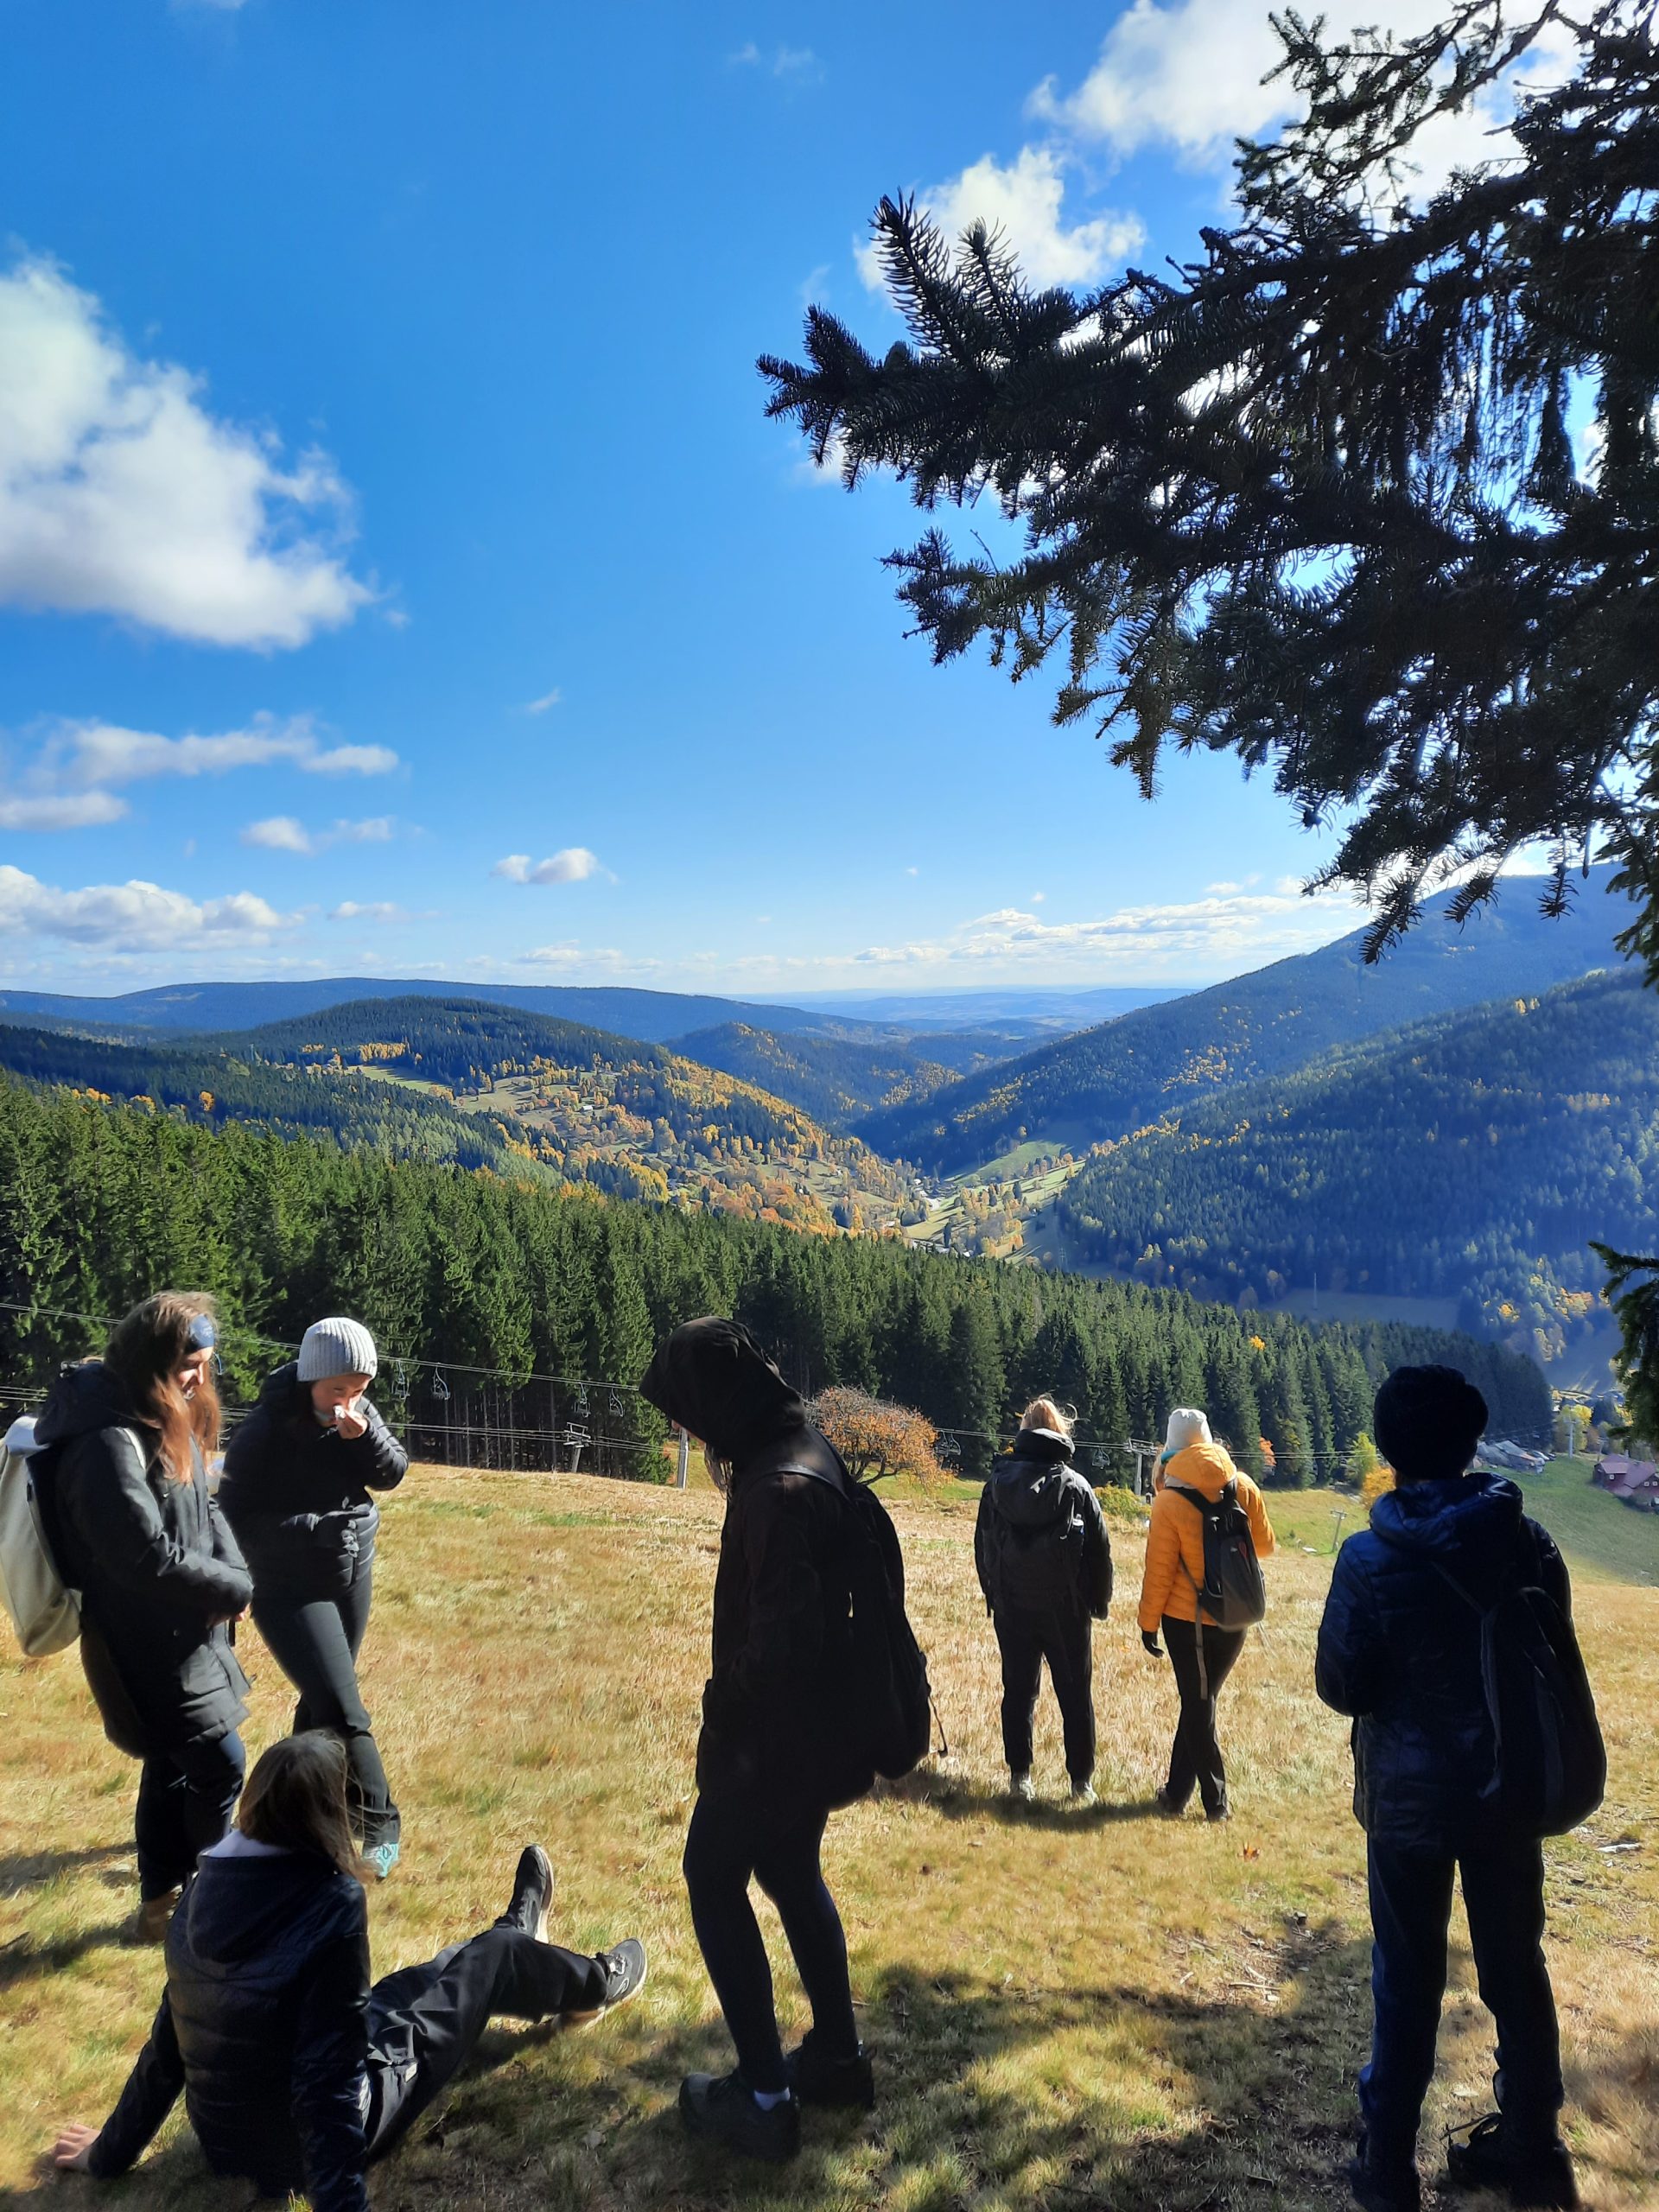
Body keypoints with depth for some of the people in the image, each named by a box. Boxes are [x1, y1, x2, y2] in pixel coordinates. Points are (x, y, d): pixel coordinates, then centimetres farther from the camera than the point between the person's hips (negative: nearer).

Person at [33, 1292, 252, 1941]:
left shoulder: (167, 1427, 4)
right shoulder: (107, 1444, -27)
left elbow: (204, 1510, 9)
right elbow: (148, 1556, -29)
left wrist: (231, 1574, -9)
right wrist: (233, 1590, -16)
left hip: (177, 1633, 9)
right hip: (147, 1642, -9)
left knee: (171, 1765, 19)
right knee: (218, 1764, 1)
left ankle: (162, 1900, 34)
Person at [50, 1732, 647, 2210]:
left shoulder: (208, 1885, -10)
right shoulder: (329, 1903, -30)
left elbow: (168, 2042, -1)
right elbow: (328, 2076, -31)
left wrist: (109, 2153, 13)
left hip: (222, 2138, 6)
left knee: (413, 1984, 29)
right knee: (493, 1954, 13)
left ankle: (519, 1939, 60)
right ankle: (596, 1985, 43)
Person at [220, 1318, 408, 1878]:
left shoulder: (359, 1413, -7)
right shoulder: (267, 1430, -22)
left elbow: (392, 1474, -6)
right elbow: (238, 1519, -17)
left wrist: (364, 1436, -23)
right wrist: (317, 1528, -21)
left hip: (354, 1576, 6)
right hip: (290, 1589, -6)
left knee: (322, 1698, 20)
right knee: (341, 1709, -11)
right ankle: (379, 1824, 2)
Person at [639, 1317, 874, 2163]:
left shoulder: (779, 1486, -28)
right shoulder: (803, 1453, 4)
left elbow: (777, 1638, -27)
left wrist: (724, 1728, -16)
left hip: (781, 1731, -9)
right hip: (817, 1721, 9)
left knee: (713, 1879, 8)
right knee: (790, 1873, 23)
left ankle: (763, 2097, 16)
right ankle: (837, 2057, 35)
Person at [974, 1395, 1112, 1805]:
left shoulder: (996, 1485, -1)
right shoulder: (1076, 1487, -7)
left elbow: (982, 1546, 5)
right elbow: (1100, 1550, -3)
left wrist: (993, 1594, 15)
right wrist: (1099, 1602, 8)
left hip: (1010, 1608, 2)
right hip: (1065, 1609, -2)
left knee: (1018, 1693, 11)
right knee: (1076, 1697, 9)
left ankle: (1019, 1776, 15)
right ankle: (1081, 1782, 12)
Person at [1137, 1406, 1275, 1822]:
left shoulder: (1169, 1502, -16)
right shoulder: (1243, 1488, -6)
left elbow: (1159, 1571, -12)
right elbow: (1265, 1545, 7)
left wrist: (1148, 1623, -2)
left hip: (1186, 1618, -3)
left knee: (1197, 1705, 10)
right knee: (1200, 1702, 15)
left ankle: (1215, 1800, 16)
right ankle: (1177, 1793, 21)